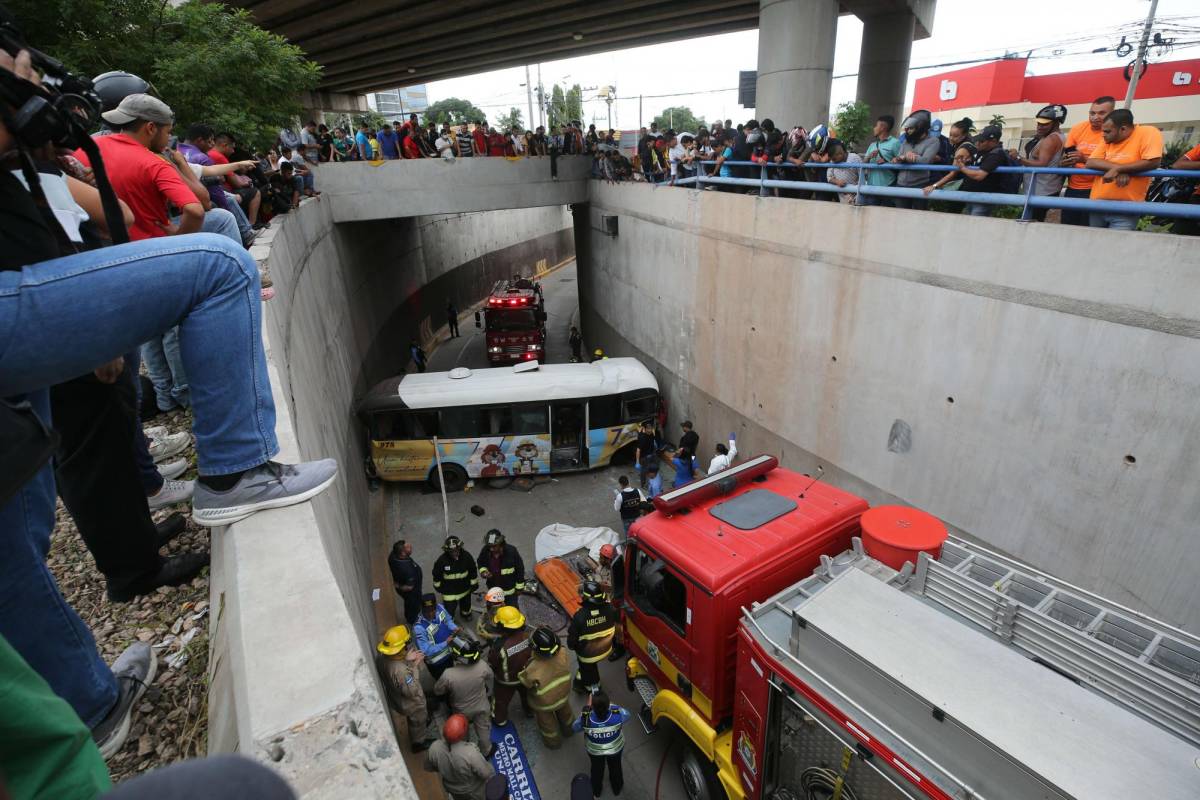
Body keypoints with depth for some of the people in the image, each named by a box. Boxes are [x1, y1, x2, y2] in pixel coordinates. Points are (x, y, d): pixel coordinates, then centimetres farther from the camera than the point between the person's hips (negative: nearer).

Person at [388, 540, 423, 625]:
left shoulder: (392, 556, -23)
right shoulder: (408, 568, -46)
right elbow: (409, 587, -35)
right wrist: (398, 587, -18)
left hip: (400, 584, 7)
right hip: (411, 592, -7)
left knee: (408, 603, 35)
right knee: (414, 606, 25)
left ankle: (408, 618, 62)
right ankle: (414, 623, 52)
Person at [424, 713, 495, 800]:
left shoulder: (434, 748, -30)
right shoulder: (471, 753, -43)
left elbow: (428, 767, -7)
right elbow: (488, 774, -27)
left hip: (451, 791, 4)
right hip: (475, 793, -4)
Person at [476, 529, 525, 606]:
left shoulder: (511, 551, -28)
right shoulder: (485, 551, -19)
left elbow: (520, 569, -15)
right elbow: (480, 563, 5)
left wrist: (519, 587, -7)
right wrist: (483, 571, -17)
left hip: (510, 591, -3)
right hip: (493, 590, 3)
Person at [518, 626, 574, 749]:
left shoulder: (533, 670, -44)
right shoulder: (562, 654, -36)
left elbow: (525, 682, -21)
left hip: (545, 703, -3)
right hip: (564, 694, 3)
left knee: (547, 721, 30)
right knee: (564, 711, 36)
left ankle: (553, 741, 57)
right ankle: (568, 728, 65)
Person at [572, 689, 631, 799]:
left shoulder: (586, 718, -41)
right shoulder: (618, 714, -40)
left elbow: (575, 727, -17)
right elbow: (627, 716, -15)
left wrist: (585, 712, -11)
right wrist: (612, 705, -7)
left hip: (594, 750, 0)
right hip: (615, 748, 0)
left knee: (596, 769, 33)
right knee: (615, 768, 33)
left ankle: (596, 790, 60)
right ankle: (617, 788, 61)